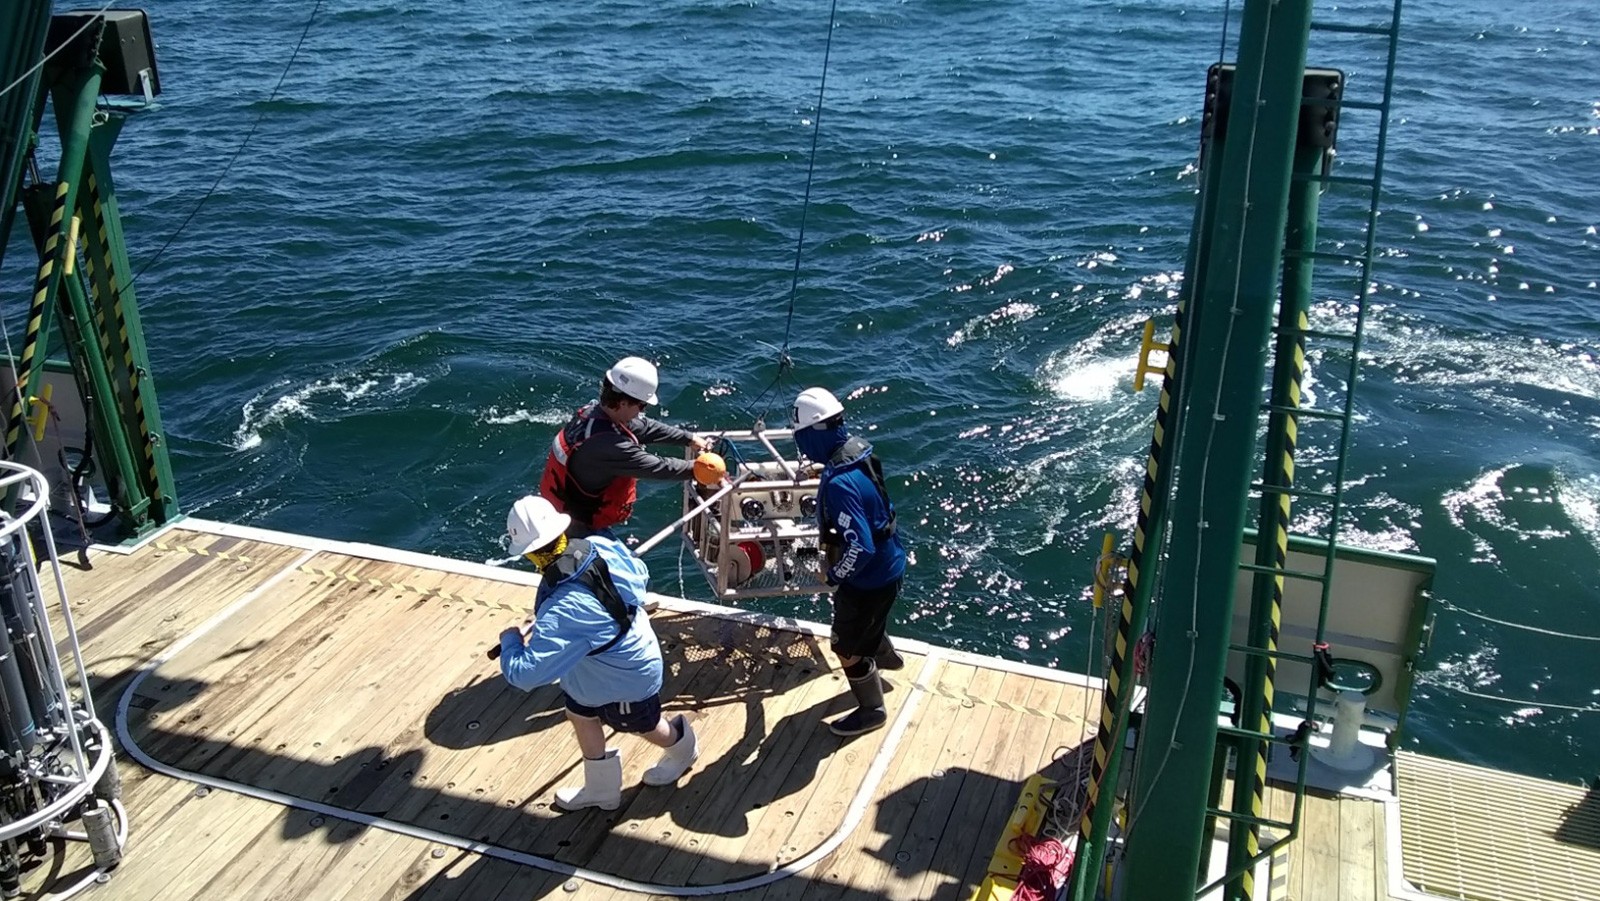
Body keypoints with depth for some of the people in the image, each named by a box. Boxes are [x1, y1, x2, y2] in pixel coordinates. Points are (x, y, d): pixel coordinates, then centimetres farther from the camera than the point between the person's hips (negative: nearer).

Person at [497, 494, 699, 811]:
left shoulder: (564, 610, -45)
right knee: (579, 713, 25)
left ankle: (682, 747, 59)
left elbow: (524, 674, -42)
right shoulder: (599, 547, -24)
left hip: (626, 681, -7)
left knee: (644, 726, 25)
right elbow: (640, 574, -2)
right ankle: (601, 789, 49)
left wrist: (510, 639, -20)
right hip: (631, 651, 7)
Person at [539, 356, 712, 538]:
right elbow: (657, 467, -27)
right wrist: (695, 468, -15)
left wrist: (689, 438, 5)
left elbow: (645, 427, 1)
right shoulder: (608, 444, -36)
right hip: (579, 526, -9)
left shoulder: (593, 410, -10)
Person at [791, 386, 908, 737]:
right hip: (886, 564, 9)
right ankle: (886, 658, 63)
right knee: (867, 622, 35)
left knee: (847, 649, 13)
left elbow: (860, 548, -36)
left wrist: (833, 574, -17)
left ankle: (872, 710, 35)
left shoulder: (840, 483, -36)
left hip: (869, 578, -9)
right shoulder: (857, 453, -8)